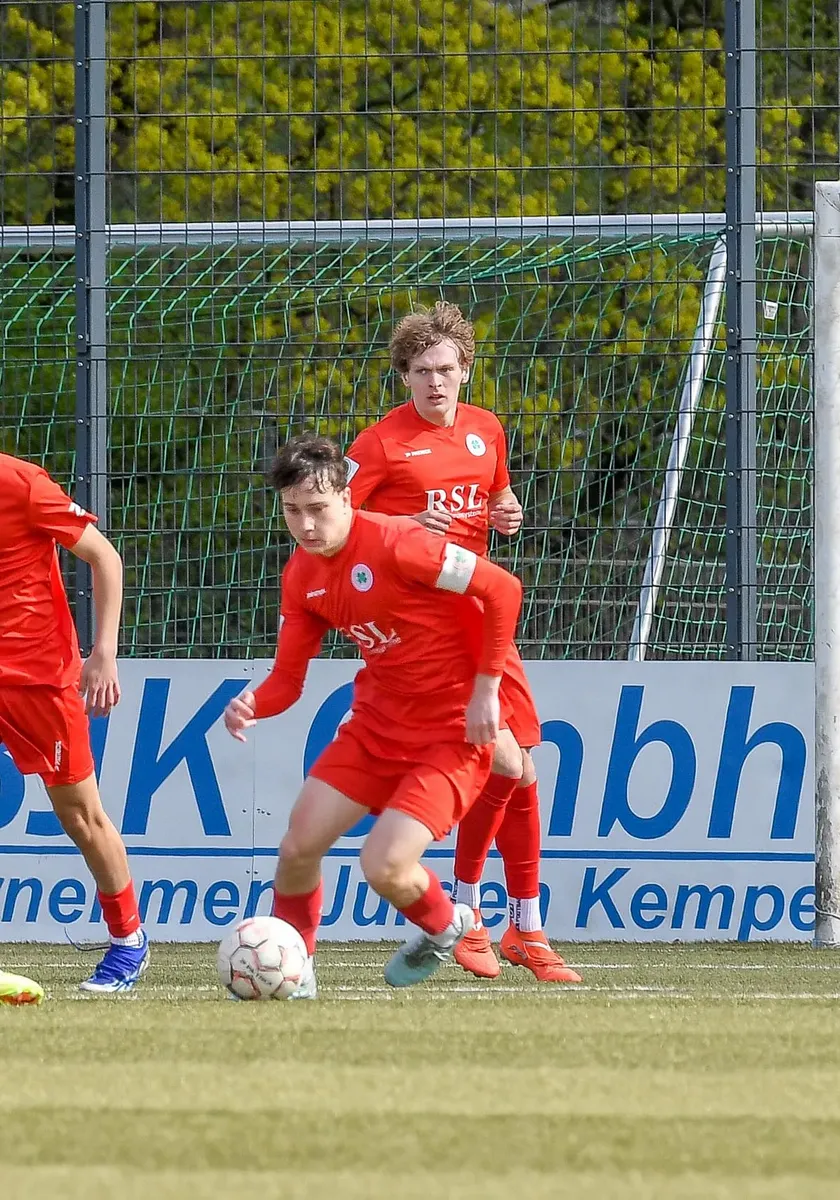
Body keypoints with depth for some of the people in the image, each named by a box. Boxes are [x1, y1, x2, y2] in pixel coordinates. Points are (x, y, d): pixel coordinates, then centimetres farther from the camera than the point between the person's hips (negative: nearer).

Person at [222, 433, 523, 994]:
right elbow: (288, 678, 5)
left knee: (384, 867, -19)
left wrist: (486, 690, -17)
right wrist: (252, 707, -19)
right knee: (298, 849, -1)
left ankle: (445, 926, 14)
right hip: (377, 724, 7)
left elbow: (503, 590, -20)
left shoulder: (396, 544, -24)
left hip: (453, 731, -7)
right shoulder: (302, 576, 0)